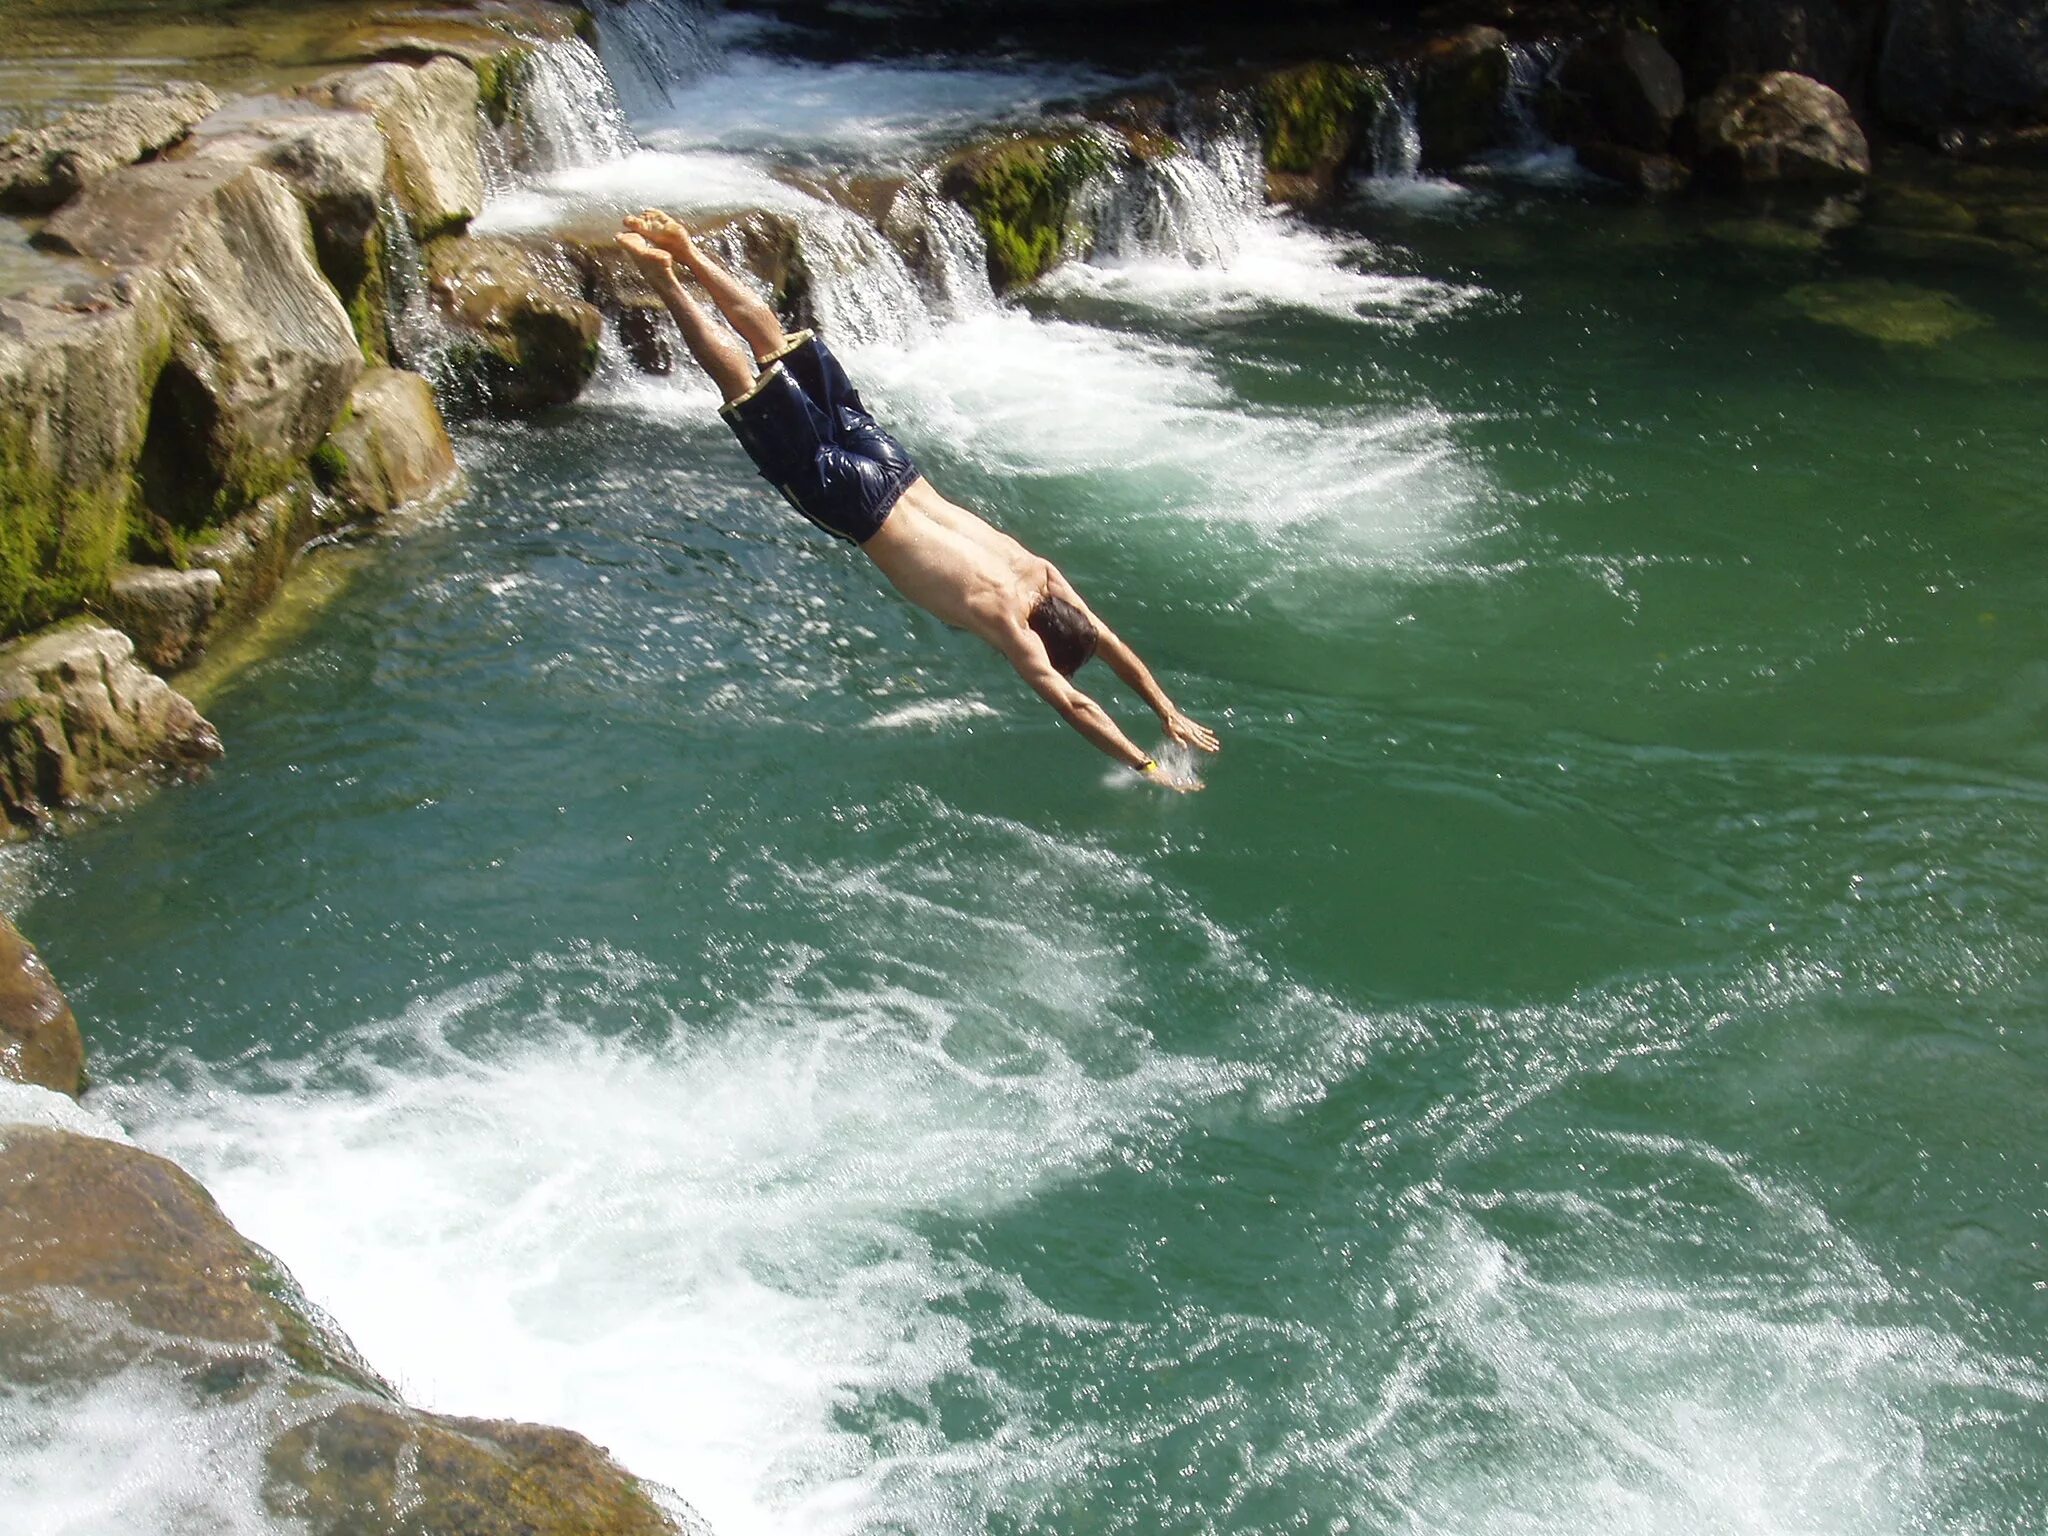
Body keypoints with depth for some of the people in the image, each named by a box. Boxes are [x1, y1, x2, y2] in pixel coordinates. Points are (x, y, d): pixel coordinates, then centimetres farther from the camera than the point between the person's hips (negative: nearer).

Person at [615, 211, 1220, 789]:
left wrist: (1170, 714, 8)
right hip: (848, 499, -6)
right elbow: (1072, 704, -22)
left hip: (887, 465, 6)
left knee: (779, 345, 14)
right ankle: (664, 277, 2)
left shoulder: (1042, 575, -2)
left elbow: (1110, 642, 10)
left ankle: (688, 252, 20)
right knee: (745, 385, 1)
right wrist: (1145, 766, -20)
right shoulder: (1005, 619, -20)